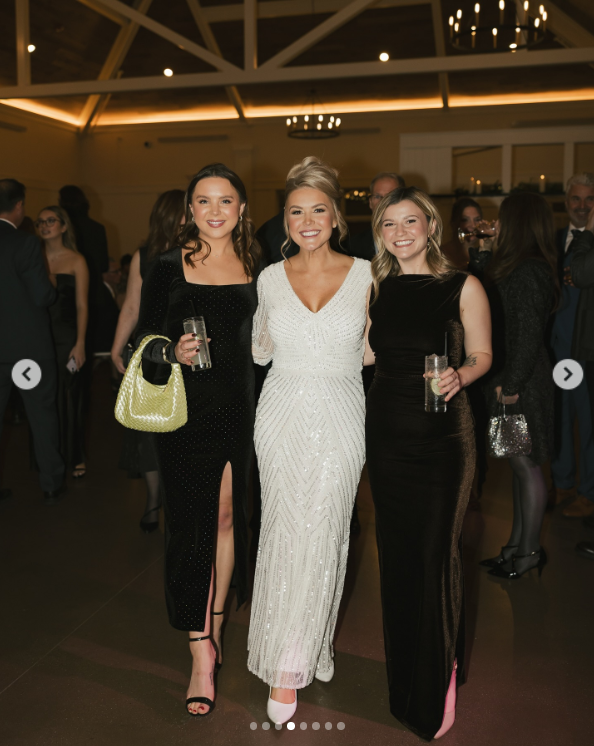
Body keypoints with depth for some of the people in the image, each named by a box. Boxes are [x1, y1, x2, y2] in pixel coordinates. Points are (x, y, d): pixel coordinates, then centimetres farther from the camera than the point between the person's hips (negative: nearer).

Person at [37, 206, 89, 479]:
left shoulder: (76, 261, 1)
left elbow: (82, 306, -1)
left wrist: (80, 344, -8)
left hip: (66, 336, -2)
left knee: (69, 397, 1)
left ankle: (75, 457, 16)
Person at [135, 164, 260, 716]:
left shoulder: (256, 267, 5)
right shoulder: (168, 267, -3)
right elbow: (144, 340, -2)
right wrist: (173, 352, -23)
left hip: (240, 411, 3)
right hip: (186, 411, -3)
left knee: (227, 517, 13)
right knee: (192, 525, 0)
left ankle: (214, 627, 34)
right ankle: (201, 654, 13)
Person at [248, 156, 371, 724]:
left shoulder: (365, 275, -1)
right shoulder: (270, 278, 5)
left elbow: (373, 348, 9)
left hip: (338, 421, -1)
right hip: (282, 416, 2)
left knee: (320, 538, 0)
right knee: (285, 534, 3)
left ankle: (291, 664, 21)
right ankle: (288, 661, 20)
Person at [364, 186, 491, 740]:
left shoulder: (463, 287, -5)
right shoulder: (375, 287, 7)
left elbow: (481, 355, -1)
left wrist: (460, 376, -21)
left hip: (442, 434, -4)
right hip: (387, 429, 4)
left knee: (436, 553, 0)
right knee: (395, 549, 12)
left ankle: (436, 686, 23)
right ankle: (402, 678, 33)